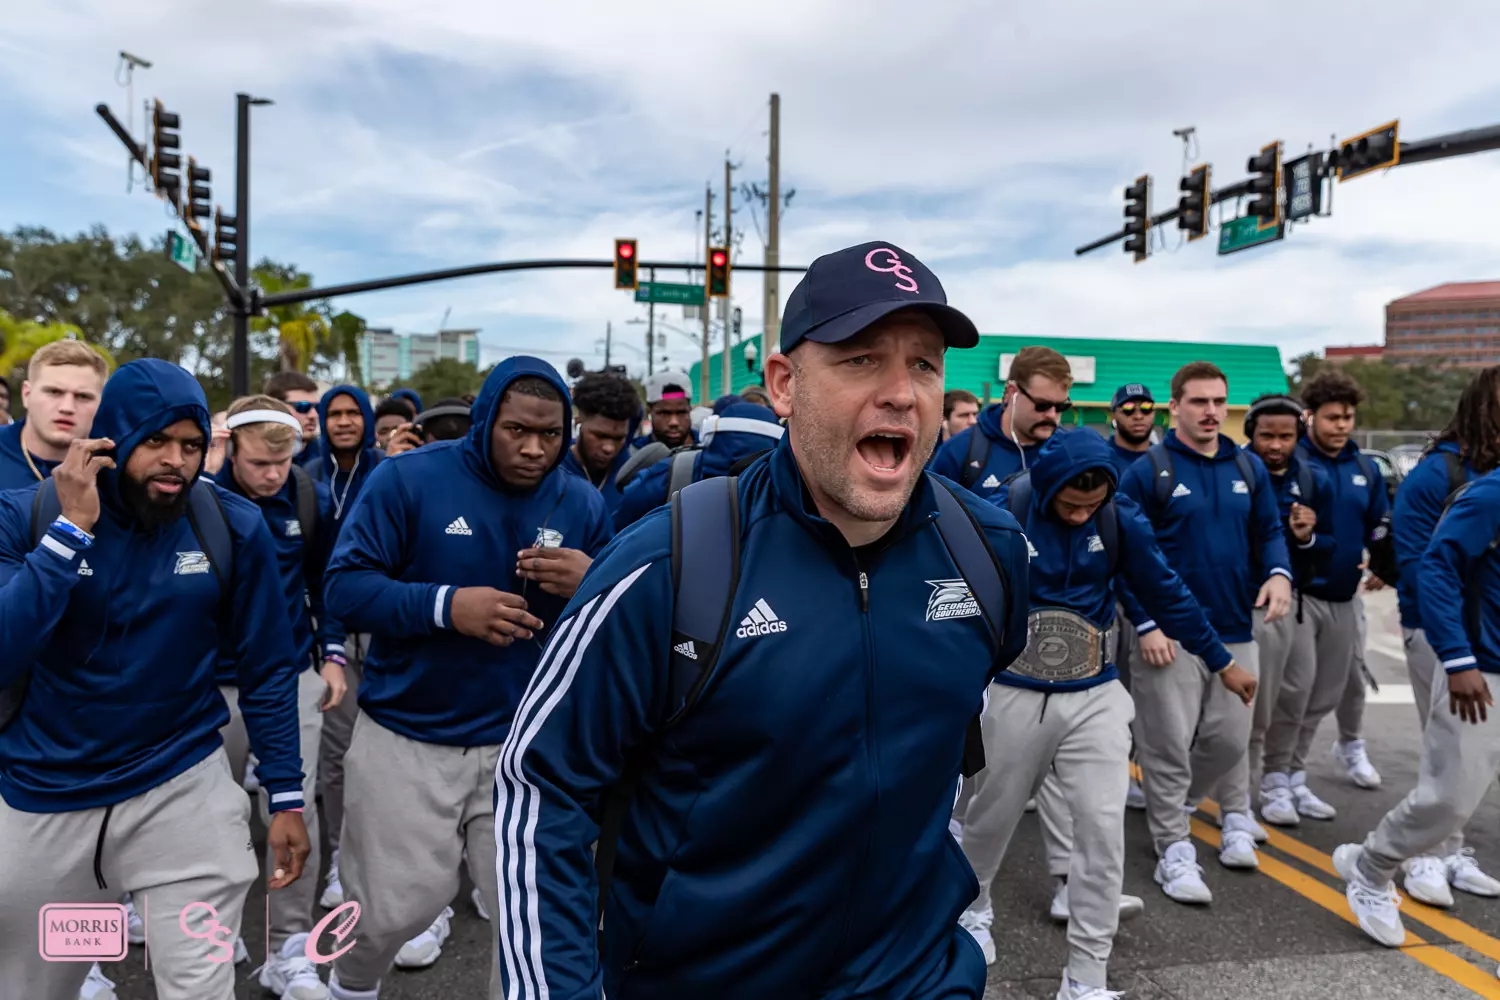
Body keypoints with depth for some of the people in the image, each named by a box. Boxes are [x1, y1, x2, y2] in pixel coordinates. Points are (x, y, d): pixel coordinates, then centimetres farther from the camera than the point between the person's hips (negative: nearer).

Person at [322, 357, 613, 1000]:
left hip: (524, 743, 2)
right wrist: (445, 605, -28)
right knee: (397, 907, 11)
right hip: (404, 738, -2)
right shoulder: (409, 478, -10)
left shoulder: (582, 505, -1)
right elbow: (344, 586, -13)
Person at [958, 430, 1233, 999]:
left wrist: (1220, 661, 13)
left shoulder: (1121, 521, -7)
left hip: (1096, 697, 2)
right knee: (992, 815, 16)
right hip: (1013, 696, -1)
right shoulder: (1001, 516, -16)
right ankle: (974, 905, 47)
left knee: (1102, 828, -4)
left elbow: (1165, 593, 5)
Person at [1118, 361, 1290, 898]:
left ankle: (1169, 799, 40)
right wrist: (1145, 623, -15)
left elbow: (1269, 531, 14)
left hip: (1235, 632, 5)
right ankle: (1174, 850, 14)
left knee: (1229, 740, 14)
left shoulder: (1249, 467, 8)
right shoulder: (1147, 471, -7)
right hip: (1171, 635, -5)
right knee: (1169, 746, -1)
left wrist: (1278, 573, -8)